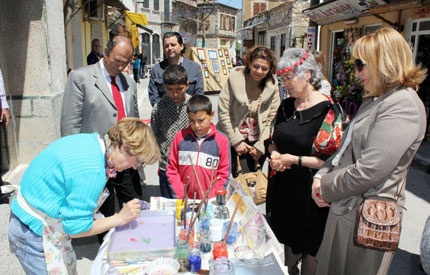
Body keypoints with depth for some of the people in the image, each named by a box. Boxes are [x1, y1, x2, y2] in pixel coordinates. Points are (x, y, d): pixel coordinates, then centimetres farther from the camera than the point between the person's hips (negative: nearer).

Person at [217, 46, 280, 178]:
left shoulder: (272, 86, -3)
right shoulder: (235, 78, -9)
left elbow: (271, 120, 0)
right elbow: (223, 113, -9)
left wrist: (260, 146, -6)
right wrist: (236, 141, -10)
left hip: (255, 141, 2)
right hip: (230, 137, -1)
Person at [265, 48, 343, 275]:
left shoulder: (328, 110, -16)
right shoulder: (286, 106, 4)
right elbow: (272, 140, 15)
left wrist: (294, 160, -19)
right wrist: (275, 154, -7)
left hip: (310, 190, -6)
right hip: (284, 186, 6)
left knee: (310, 247, 13)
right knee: (289, 240, 24)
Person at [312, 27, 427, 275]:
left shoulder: (404, 105, -20)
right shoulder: (375, 100, 13)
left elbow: (368, 171, -26)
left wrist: (326, 188, -13)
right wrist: (322, 176, -1)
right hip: (345, 210, 9)